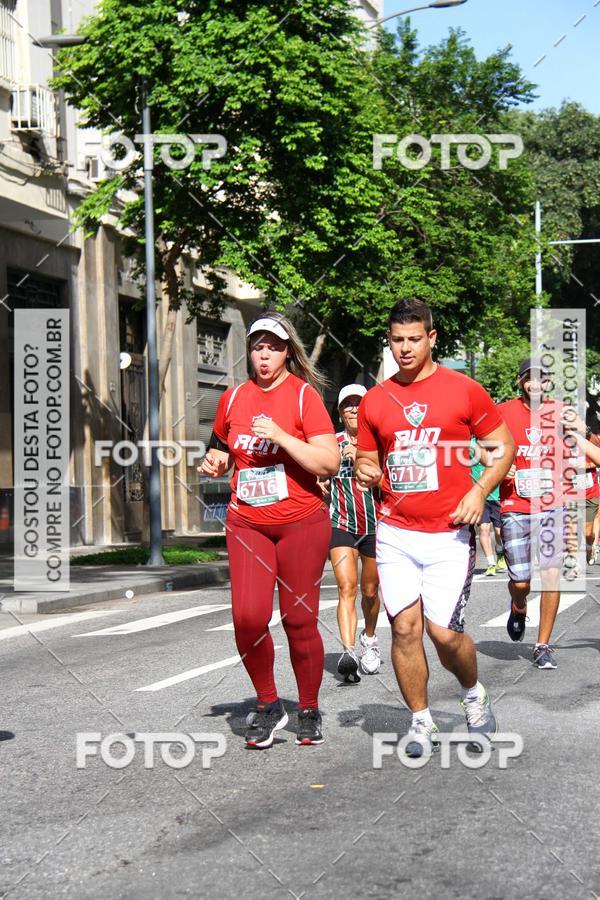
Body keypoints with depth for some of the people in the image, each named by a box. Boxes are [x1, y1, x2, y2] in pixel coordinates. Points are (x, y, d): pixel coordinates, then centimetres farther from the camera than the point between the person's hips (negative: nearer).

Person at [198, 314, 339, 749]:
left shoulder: (304, 394, -4)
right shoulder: (233, 398, 9)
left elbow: (330, 462, -12)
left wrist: (281, 436, -19)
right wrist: (216, 463, 5)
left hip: (302, 523, -3)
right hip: (247, 523, 3)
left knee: (300, 620, 2)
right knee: (248, 617, -10)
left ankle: (310, 711, 22)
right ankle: (268, 705, 11)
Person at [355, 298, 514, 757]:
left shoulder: (464, 390, -1)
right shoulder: (374, 401, 8)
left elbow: (505, 446, 4)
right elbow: (367, 459, 18)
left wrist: (479, 491, -10)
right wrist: (366, 472, -6)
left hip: (449, 532, -3)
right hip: (395, 532, 3)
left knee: (444, 631, -8)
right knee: (404, 627, -2)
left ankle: (474, 693, 24)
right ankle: (422, 722, 15)